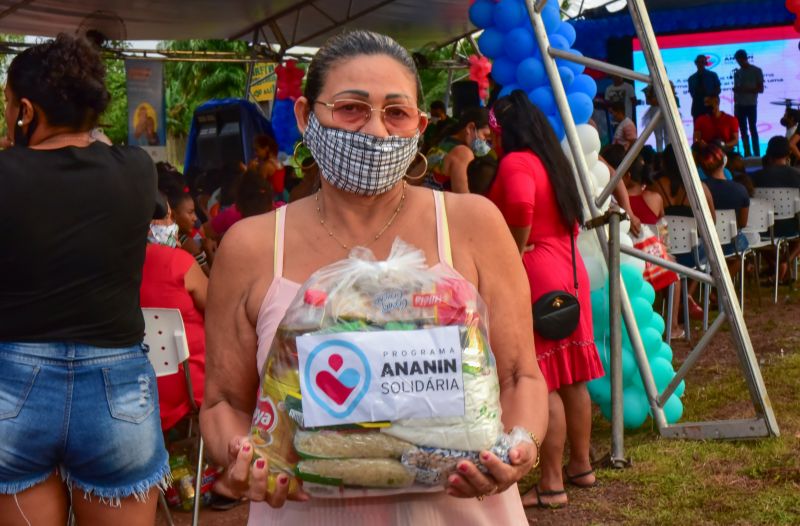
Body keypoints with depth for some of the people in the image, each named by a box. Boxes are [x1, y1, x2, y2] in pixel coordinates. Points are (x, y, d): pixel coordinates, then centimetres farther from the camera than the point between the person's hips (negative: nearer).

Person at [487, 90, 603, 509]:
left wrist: (513, 257, -18)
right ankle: (580, 466, 24)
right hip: (567, 269, 9)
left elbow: (520, 206, -31)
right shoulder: (551, 160, 15)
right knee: (572, 376, 14)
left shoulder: (514, 162, -11)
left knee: (543, 383, -6)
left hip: (534, 276, -9)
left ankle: (551, 485, -3)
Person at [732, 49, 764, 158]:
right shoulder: (737, 72, 13)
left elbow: (761, 89, -2)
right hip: (739, 105, 4)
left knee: (753, 129, -6)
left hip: (751, 105, -4)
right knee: (743, 130, 3)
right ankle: (747, 153, 6)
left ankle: (757, 154, -5)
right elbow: (736, 89, 13)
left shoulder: (756, 71, 1)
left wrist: (746, 90, -14)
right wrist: (735, 106, 6)